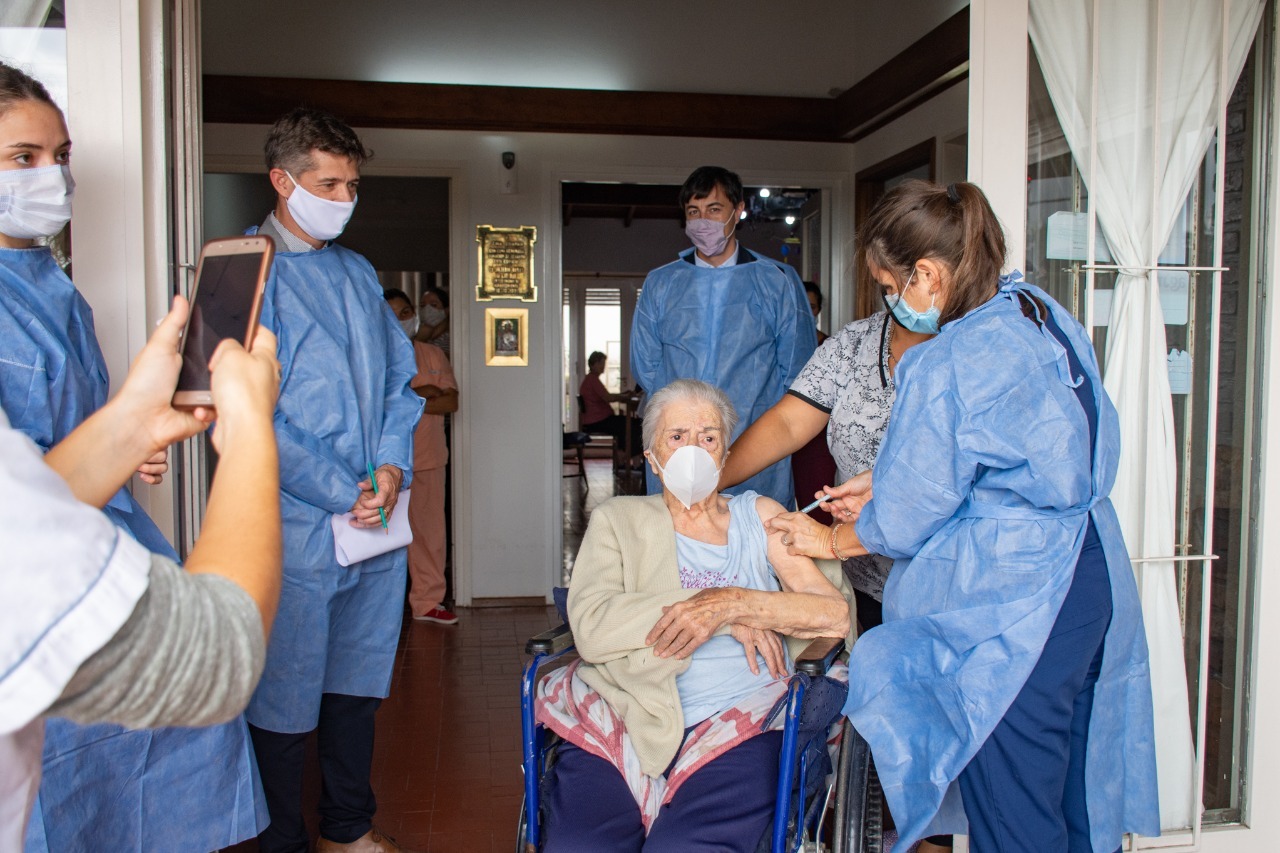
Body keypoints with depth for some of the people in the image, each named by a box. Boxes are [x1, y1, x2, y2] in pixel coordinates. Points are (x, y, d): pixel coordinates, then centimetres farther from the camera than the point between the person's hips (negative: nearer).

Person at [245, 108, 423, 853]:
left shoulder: (359, 273, 15)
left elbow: (400, 377, 14)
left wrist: (393, 465, -3)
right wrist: (339, 491, -14)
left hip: (378, 516, 6)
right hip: (295, 523, -6)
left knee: (358, 682, 17)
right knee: (286, 697, 6)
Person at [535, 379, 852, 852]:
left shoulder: (759, 516, 16)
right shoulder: (618, 519, 13)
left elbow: (837, 612, 3)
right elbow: (591, 627, -6)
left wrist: (733, 602, -11)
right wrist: (727, 617, -8)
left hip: (736, 725, 0)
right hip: (625, 715, 0)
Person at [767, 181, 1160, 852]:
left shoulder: (943, 365, -21)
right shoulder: (1048, 317, 6)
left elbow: (909, 512, -14)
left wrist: (831, 539, 6)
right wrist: (886, 482, 14)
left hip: (1011, 603, -9)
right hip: (1097, 575, 9)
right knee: (1076, 798, 22)